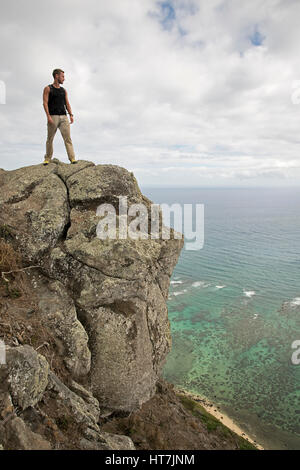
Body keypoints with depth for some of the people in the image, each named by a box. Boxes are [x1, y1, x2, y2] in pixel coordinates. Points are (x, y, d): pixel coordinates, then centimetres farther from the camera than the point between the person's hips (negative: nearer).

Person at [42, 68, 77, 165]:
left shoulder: (64, 90, 19)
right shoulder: (48, 89, 5)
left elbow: (67, 103, 15)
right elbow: (45, 103, -3)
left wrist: (71, 115, 0)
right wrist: (48, 116, -15)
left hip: (63, 117, 3)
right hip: (53, 117, -3)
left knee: (67, 138, -8)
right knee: (50, 139, 2)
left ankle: (72, 158, -13)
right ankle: (47, 158, 11)